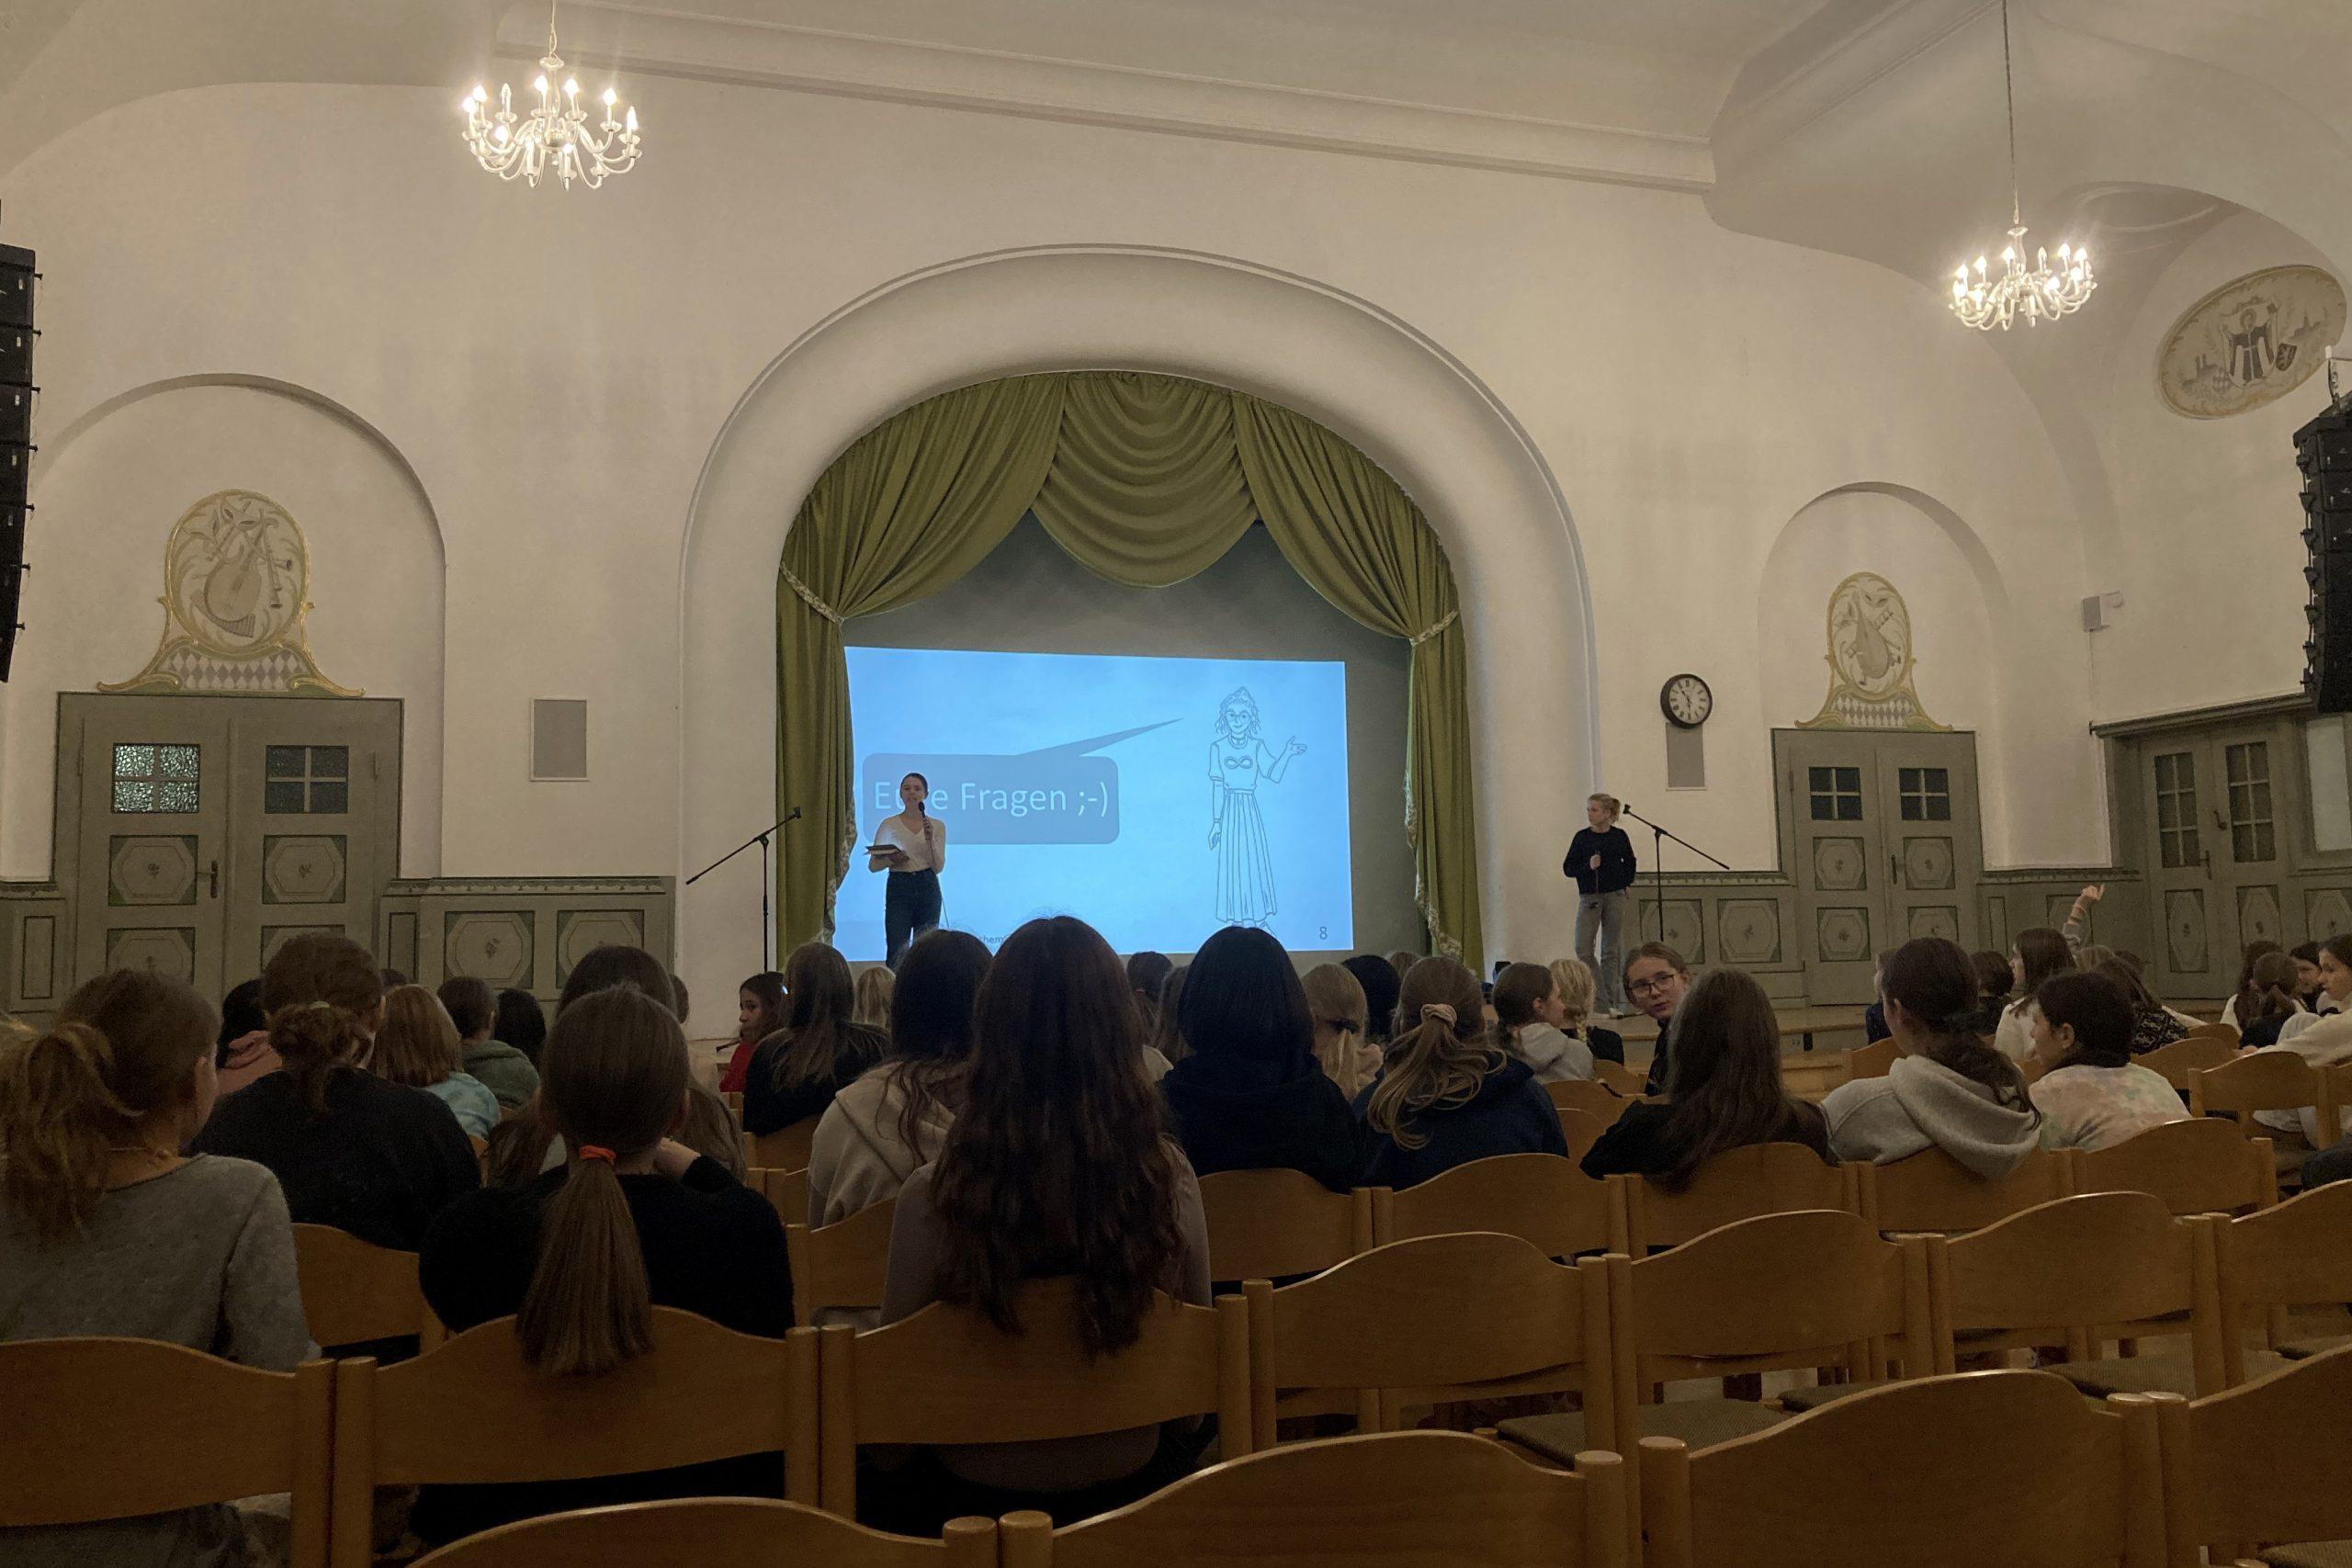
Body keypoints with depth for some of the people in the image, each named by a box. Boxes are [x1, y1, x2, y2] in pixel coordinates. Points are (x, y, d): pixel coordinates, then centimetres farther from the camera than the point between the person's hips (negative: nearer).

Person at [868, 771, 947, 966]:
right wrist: (890, 860, -15)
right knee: (896, 952, -8)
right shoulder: (889, 824, 2)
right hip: (899, 887, -2)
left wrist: (930, 839, -15)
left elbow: (939, 867, -2)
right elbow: (873, 865, 5)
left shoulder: (937, 825, 6)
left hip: (928, 888, 2)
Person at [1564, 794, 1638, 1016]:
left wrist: (1625, 884, 8)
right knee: (1583, 949, -9)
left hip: (1615, 897, 0)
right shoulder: (1582, 837, 0)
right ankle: (1601, 997, 4)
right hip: (1589, 898, 0)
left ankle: (1611, 1003, 11)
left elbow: (1629, 863, 18)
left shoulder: (1619, 836, 2)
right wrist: (1588, 866, -16)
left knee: (1611, 951, 4)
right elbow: (1568, 868, 0)